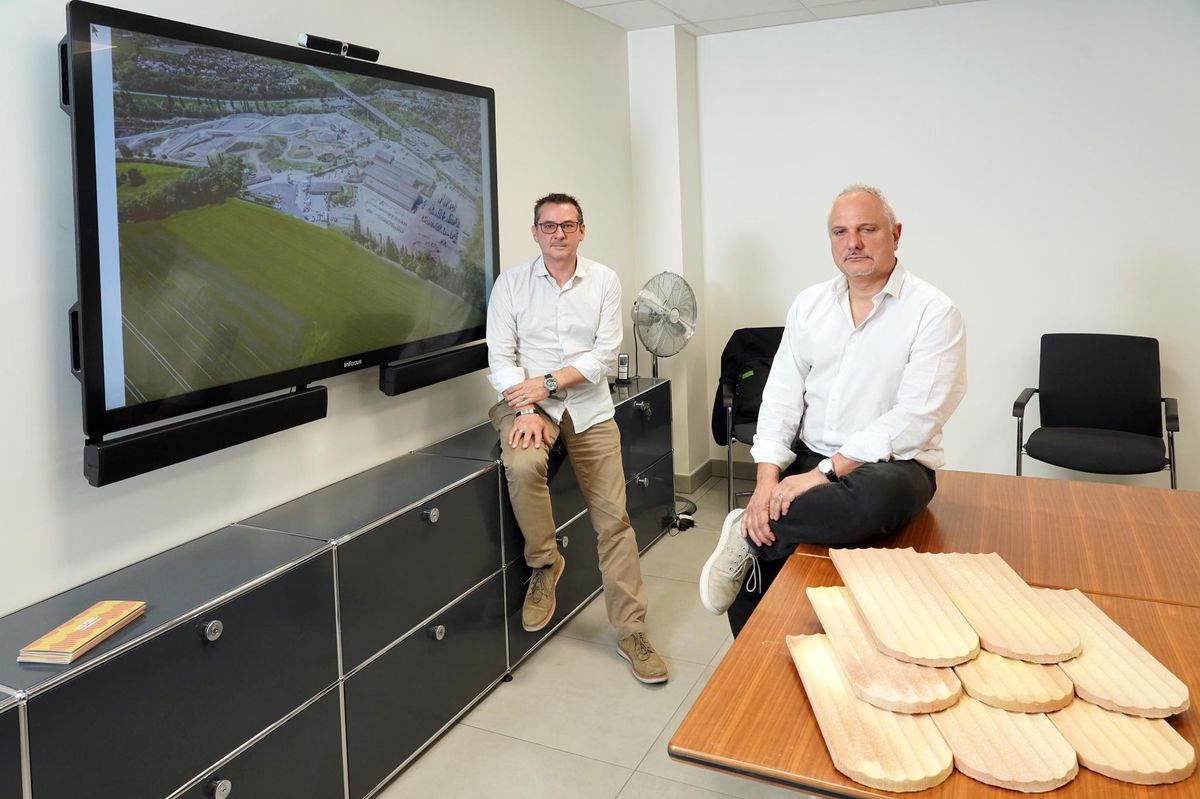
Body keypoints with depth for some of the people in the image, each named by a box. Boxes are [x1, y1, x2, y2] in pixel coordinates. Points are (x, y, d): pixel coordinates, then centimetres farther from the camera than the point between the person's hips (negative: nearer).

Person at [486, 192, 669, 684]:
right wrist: (527, 410, -19)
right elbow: (500, 358, -4)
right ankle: (544, 564, -6)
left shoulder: (604, 281, 3)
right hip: (529, 402, -1)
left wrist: (548, 383, -15)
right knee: (522, 465, -34)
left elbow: (604, 354, -5)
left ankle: (631, 632, 11)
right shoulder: (511, 283, 2)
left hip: (589, 408, 1)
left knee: (613, 519, -1)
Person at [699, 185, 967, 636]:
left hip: (891, 466, -3)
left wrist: (825, 471, -21)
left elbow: (916, 417, -16)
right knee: (750, 574, -15)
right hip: (809, 460, 4)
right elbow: (781, 397, 4)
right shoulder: (809, 304, 9)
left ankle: (750, 537, -18)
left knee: (878, 496, -40)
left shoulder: (933, 312, -7)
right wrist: (767, 480, -11)